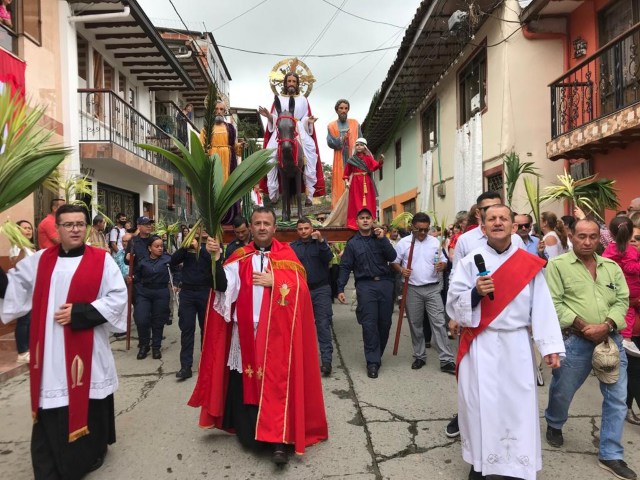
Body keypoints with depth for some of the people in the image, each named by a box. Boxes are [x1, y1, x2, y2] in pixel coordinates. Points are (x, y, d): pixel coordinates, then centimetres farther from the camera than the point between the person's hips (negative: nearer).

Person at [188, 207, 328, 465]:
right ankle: (249, 433, 27)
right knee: (244, 385, 8)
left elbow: (299, 289, -6)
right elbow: (222, 286, -6)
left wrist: (273, 282, -15)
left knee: (276, 384, -3)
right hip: (245, 333, 3)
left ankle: (279, 440, 4)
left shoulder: (286, 255, 2)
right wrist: (216, 257, -18)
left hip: (276, 333, -2)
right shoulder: (240, 257, 7)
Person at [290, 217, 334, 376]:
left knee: (323, 325, -6)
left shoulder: (319, 243, 5)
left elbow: (329, 258, -10)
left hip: (321, 290, -1)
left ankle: (326, 360, -6)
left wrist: (321, 241, -22)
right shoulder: (292, 247, 5)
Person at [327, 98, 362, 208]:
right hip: (340, 161, -1)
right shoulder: (331, 126, 9)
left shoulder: (355, 123, 12)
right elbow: (330, 142, -2)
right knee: (340, 186, -4)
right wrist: (341, 139, -19)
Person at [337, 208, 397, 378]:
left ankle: (377, 355, 25)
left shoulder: (380, 238, 12)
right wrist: (340, 289, -3)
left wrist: (383, 239, -11)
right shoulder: (352, 243, 8)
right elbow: (345, 267, 5)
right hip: (365, 285, -2)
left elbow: (392, 257, -1)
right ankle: (373, 362, -1)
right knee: (369, 324, -7)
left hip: (385, 283, 2)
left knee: (385, 322, 7)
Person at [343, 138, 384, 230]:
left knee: (367, 203, -4)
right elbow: (346, 172, 8)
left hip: (366, 183, 0)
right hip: (355, 183, 0)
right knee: (356, 204, -3)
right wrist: (346, 182, -7)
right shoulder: (351, 159, 8)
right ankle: (354, 223, -4)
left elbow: (375, 166, -9)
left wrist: (381, 161, -28)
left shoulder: (368, 158, 8)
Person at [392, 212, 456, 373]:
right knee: (415, 324, 10)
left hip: (433, 288, 0)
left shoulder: (435, 242, 4)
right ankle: (419, 356, 24)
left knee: (439, 323, -4)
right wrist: (401, 270, -16)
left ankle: (446, 360, -1)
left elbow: (443, 261, 10)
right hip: (413, 289, 0)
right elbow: (393, 262, 5)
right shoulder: (403, 243, 0)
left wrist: (442, 265, -13)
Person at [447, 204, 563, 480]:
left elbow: (542, 307, 1)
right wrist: (476, 292, -20)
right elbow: (453, 303, -2)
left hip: (516, 345, 1)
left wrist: (550, 346, -3)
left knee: (519, 405, 6)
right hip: (480, 346, -1)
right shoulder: (470, 262, -1)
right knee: (481, 404, 4)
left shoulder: (529, 264, 3)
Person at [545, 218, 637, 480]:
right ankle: (554, 425, 41)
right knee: (562, 391, 11)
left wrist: (606, 326, -13)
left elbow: (622, 301, 4)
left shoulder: (612, 267, 10)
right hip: (575, 340, -4)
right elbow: (554, 303, -10)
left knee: (617, 397, 6)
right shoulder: (557, 264, -5)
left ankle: (611, 455, 21)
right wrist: (583, 326, -16)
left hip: (610, 339, 4)